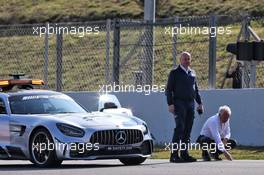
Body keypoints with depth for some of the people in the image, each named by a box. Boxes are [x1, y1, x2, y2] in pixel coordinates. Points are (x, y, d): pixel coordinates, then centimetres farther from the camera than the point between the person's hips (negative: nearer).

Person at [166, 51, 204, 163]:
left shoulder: (192, 73, 17)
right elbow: (169, 89, -3)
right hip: (179, 103, -6)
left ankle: (184, 154, 10)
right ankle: (174, 155, -15)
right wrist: (170, 104, -13)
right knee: (180, 128, -14)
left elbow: (196, 89, 24)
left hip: (190, 103, 6)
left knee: (187, 130, 6)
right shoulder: (175, 73, 0)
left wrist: (199, 103, 18)